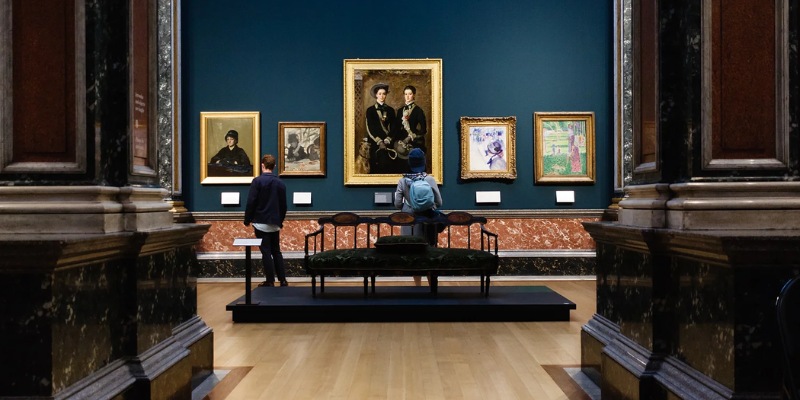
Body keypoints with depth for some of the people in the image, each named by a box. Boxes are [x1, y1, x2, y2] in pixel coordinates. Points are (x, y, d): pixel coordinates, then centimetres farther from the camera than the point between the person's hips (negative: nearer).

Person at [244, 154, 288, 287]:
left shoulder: (258, 181, -9)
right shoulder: (280, 183, 6)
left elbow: (251, 202, -10)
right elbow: (283, 205, 12)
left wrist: (247, 220, 1)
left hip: (261, 222, -4)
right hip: (275, 223, 4)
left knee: (266, 252, 1)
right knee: (276, 251, 13)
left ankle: (270, 281, 3)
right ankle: (283, 280, 10)